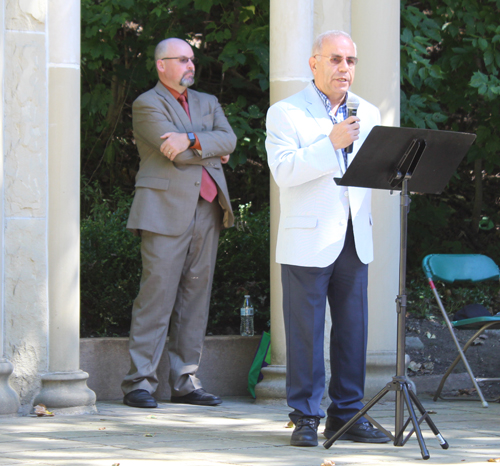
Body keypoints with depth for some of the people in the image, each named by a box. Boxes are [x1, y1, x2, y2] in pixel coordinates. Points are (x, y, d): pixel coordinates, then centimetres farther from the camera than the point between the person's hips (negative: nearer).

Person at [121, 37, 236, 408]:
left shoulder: (207, 103, 22)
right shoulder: (147, 105, 1)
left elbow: (229, 140, 3)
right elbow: (174, 152, -12)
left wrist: (192, 139, -12)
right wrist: (212, 151, 1)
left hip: (207, 209, 6)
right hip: (166, 210, -6)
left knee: (196, 297, 4)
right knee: (157, 295, -10)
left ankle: (185, 382, 8)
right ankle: (139, 382, -9)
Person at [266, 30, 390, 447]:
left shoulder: (368, 114, 15)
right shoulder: (285, 113, -2)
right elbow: (284, 171, -15)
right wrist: (331, 144, -22)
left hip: (355, 240, 5)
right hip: (308, 240, -5)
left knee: (353, 329, 5)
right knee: (306, 332, -4)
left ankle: (346, 413, 12)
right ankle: (306, 417, 1)